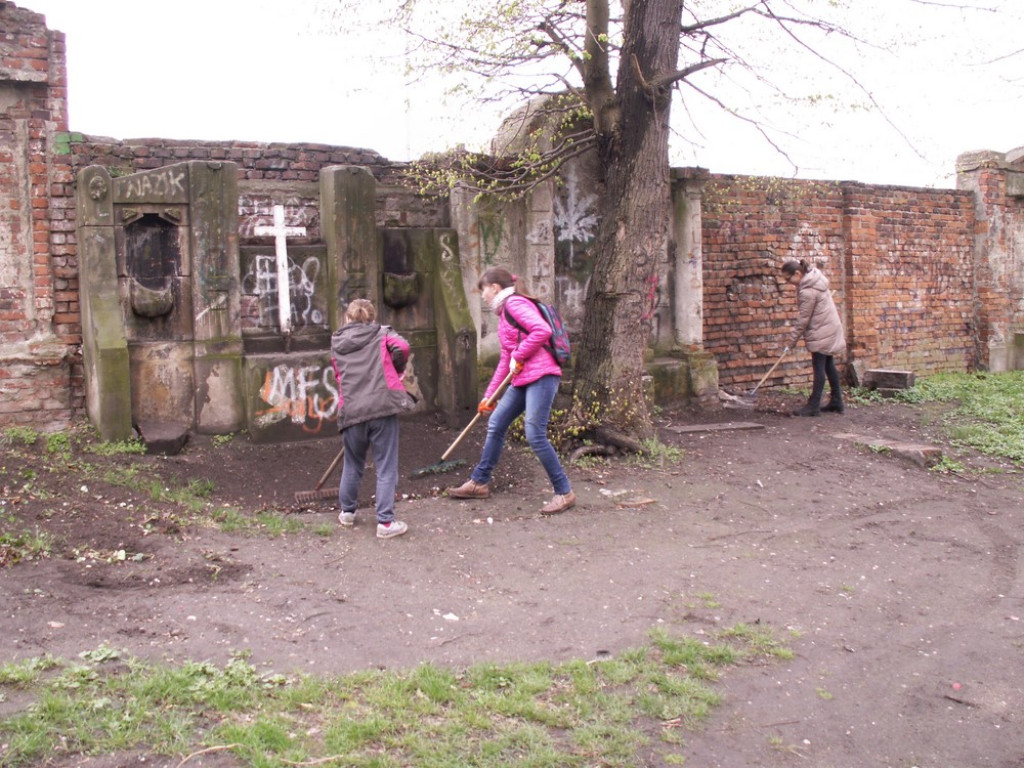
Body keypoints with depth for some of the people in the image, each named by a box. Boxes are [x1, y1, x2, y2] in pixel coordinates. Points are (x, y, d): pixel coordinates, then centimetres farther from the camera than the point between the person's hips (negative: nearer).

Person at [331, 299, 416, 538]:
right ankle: (385, 522, 2)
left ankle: (347, 511, 36)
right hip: (383, 407, -3)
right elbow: (401, 347, -10)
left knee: (352, 464, 22)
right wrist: (397, 370, 7)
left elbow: (339, 375, 17)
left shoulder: (337, 344, 16)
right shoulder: (382, 333, 7)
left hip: (351, 410, 3)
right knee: (386, 468, 2)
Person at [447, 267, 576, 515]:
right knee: (495, 424, 13)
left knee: (535, 436, -11)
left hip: (541, 376, -10)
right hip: (522, 379, 10)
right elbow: (505, 359, 24)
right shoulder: (504, 313, 21)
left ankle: (564, 492, 1)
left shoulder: (514, 303, -9)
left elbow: (543, 330, -23)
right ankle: (479, 482, 25)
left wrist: (519, 356, -14)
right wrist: (489, 395, 24)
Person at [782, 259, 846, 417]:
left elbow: (803, 319, -18)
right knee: (829, 366, 14)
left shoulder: (807, 292, -23)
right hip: (830, 328, 10)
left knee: (819, 368, -6)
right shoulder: (814, 279, 6)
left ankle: (813, 406, -3)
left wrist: (793, 339, -9)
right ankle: (837, 402, 21)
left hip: (821, 332, -10)